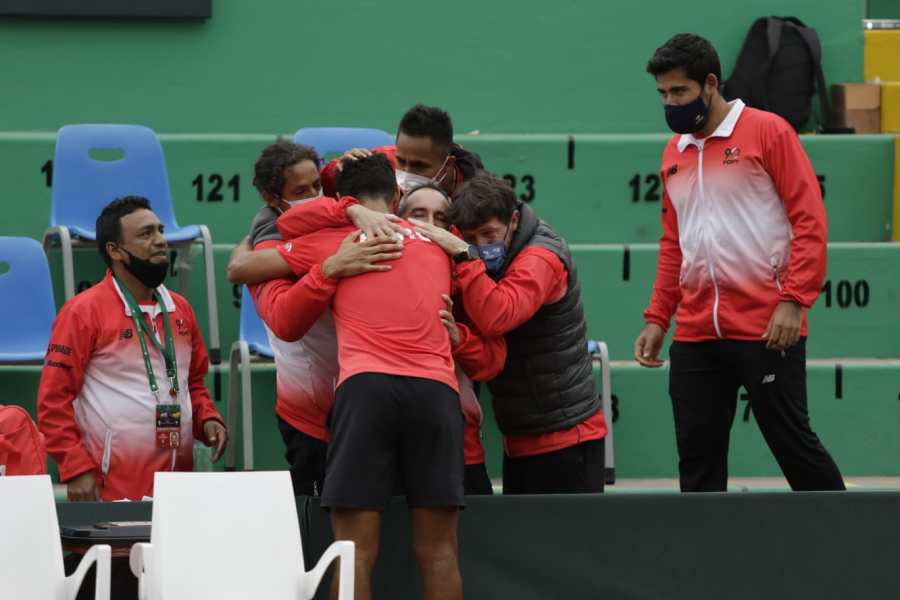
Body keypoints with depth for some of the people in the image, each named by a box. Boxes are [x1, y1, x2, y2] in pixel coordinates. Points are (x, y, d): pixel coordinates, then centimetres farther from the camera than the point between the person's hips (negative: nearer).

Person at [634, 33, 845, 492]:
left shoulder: (767, 132, -4)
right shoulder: (674, 153, 14)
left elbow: (810, 221, -8)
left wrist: (794, 301, -16)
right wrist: (657, 318, 14)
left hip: (766, 328, -6)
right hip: (695, 334, 6)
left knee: (791, 441, 0)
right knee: (697, 455, 5)